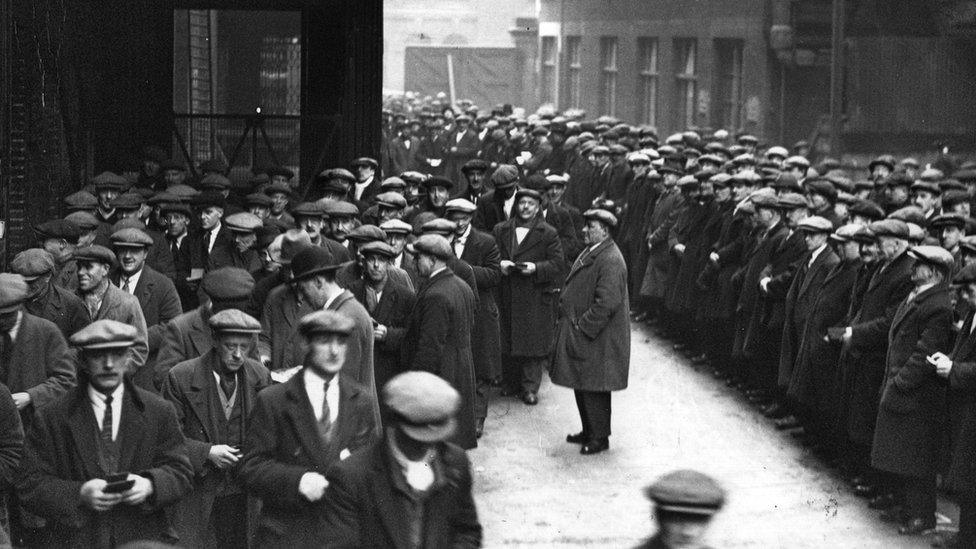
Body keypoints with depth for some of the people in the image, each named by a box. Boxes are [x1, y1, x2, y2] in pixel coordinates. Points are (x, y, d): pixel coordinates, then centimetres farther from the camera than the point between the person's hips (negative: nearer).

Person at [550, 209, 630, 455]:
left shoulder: (610, 261, -20)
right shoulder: (590, 252, 12)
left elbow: (607, 302, -25)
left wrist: (582, 327, -21)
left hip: (596, 340, -10)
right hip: (578, 332, 10)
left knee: (593, 389, -1)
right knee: (582, 386, 16)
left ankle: (599, 438, 10)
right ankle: (589, 431, 28)